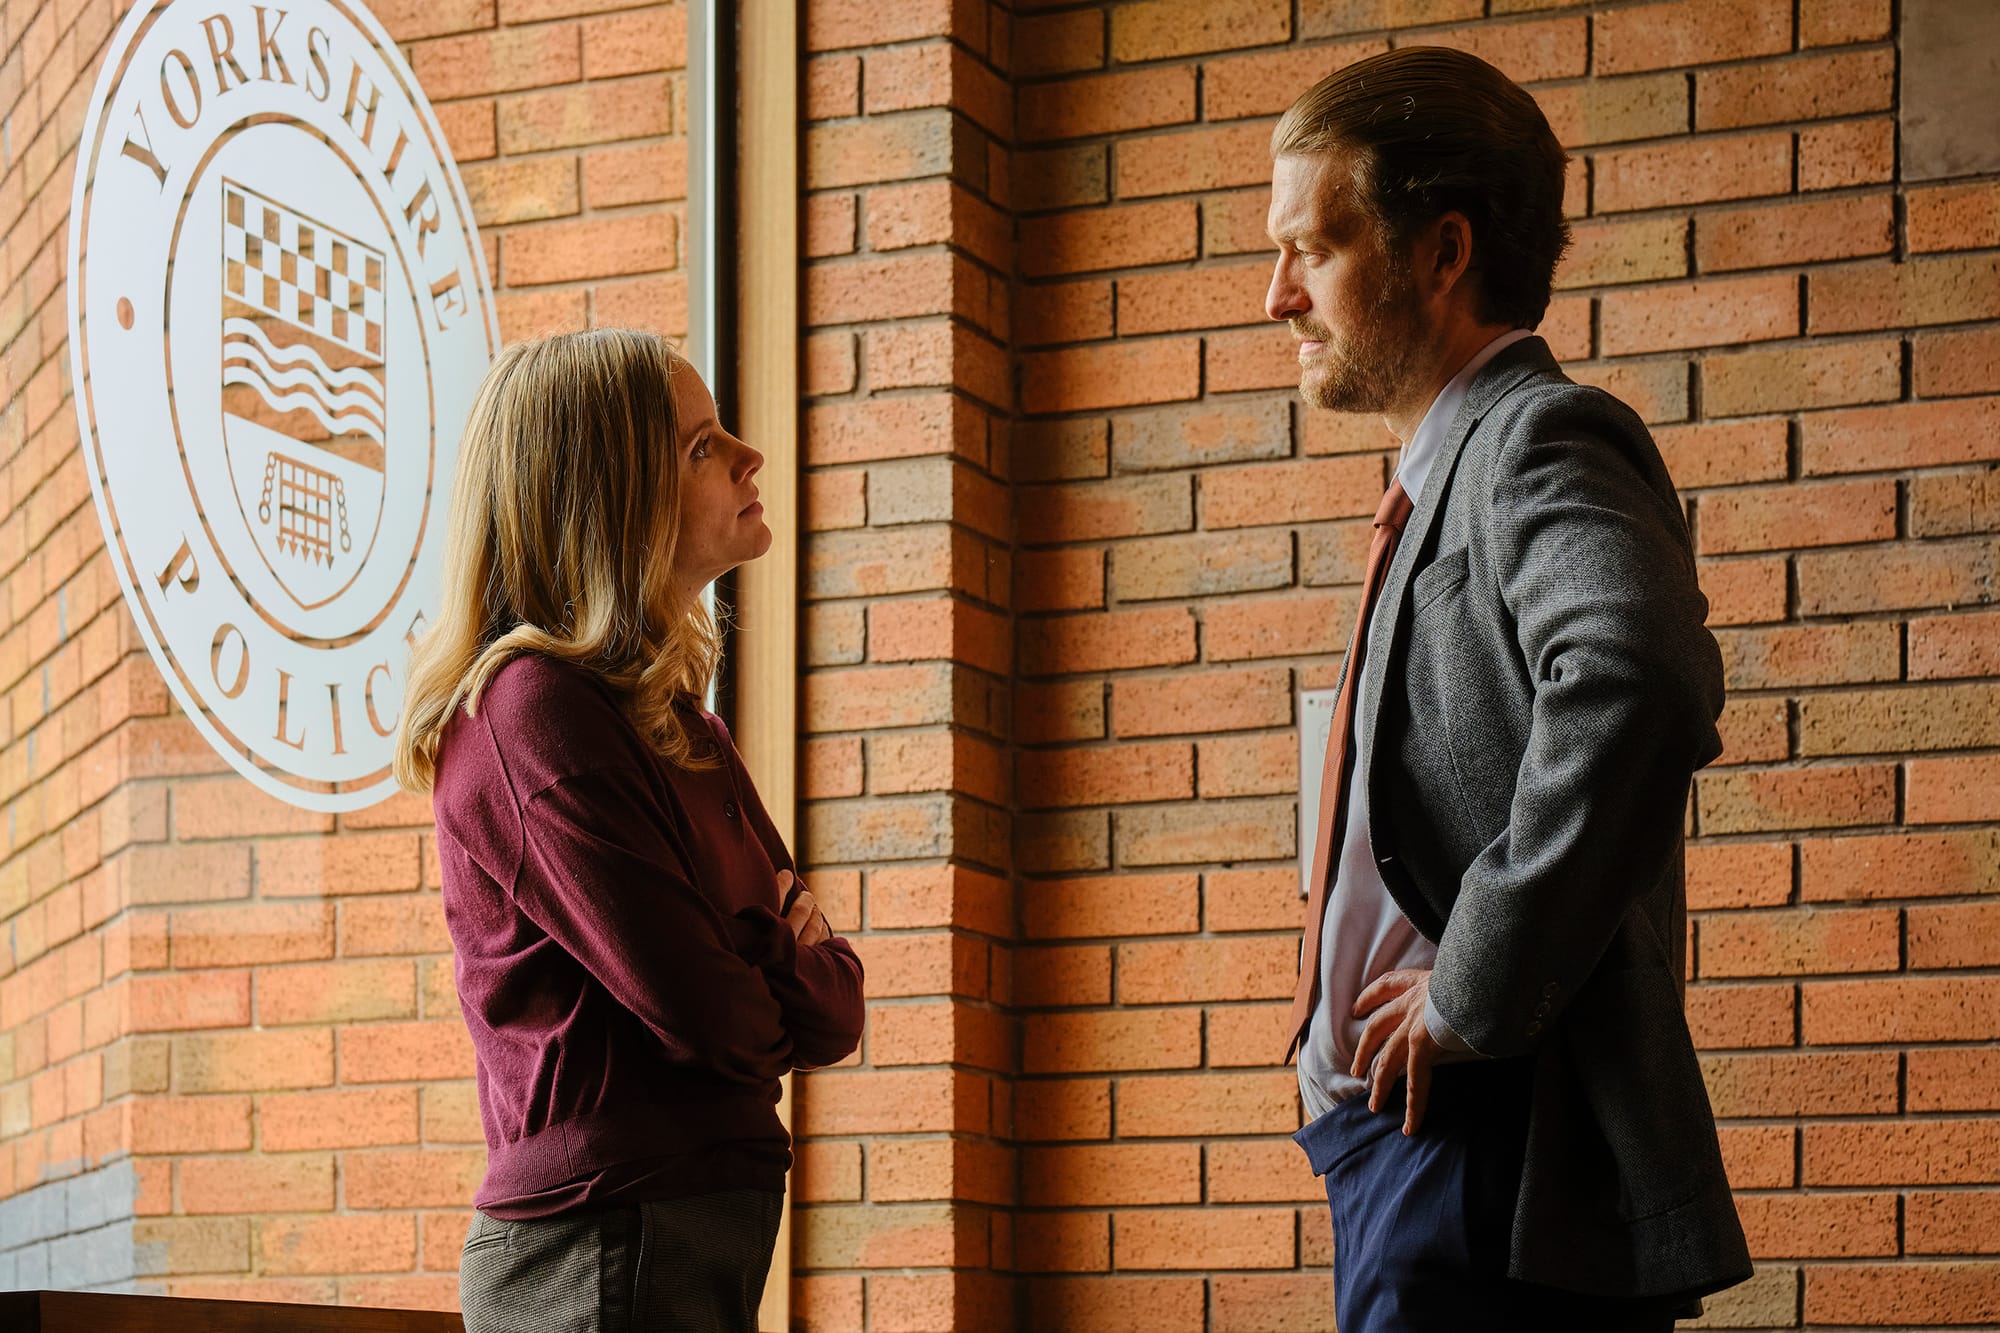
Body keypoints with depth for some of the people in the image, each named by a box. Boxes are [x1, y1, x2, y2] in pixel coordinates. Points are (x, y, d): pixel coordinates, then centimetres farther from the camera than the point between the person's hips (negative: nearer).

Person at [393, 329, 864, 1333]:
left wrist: (800, 968, -7)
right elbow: (706, 1015, -19)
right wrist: (801, 983, 2)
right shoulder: (532, 709, -14)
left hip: (701, 1243, 9)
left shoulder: (669, 716, 15)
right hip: (601, 1250, -9)